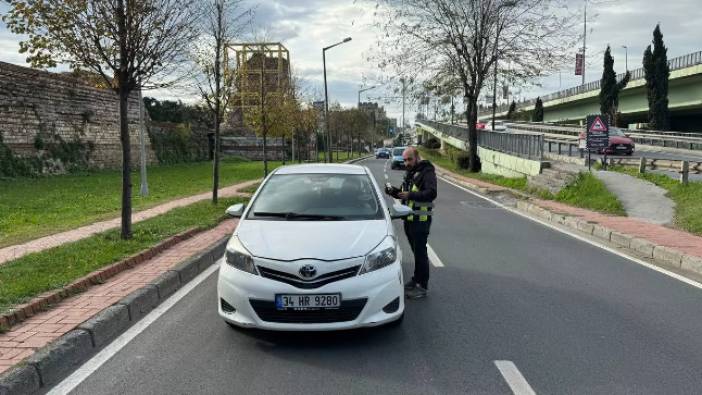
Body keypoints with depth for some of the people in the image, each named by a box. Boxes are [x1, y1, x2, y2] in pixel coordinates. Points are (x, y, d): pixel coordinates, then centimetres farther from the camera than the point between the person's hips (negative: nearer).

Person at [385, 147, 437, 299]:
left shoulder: (427, 172, -12)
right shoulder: (409, 173, 18)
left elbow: (431, 193, -26)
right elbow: (404, 193, 25)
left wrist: (410, 195, -35)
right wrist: (394, 191, 4)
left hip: (421, 219, -9)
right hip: (409, 218, 9)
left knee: (420, 252, -4)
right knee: (416, 251, 18)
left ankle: (422, 286, 3)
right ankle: (416, 280, 30)